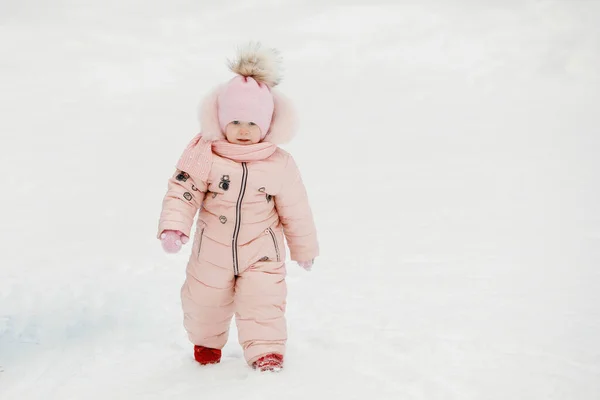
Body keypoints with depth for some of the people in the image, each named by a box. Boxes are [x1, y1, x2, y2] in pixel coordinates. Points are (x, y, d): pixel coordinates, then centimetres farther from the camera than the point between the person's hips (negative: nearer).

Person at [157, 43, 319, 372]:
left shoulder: (280, 165, -13)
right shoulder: (204, 155, -16)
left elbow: (295, 210, -2)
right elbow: (183, 191, -13)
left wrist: (304, 248, 8)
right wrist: (173, 227, -27)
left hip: (261, 252, -1)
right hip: (212, 251, 1)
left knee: (263, 299, -10)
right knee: (205, 300, 16)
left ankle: (265, 350, 5)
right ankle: (207, 342, 42)